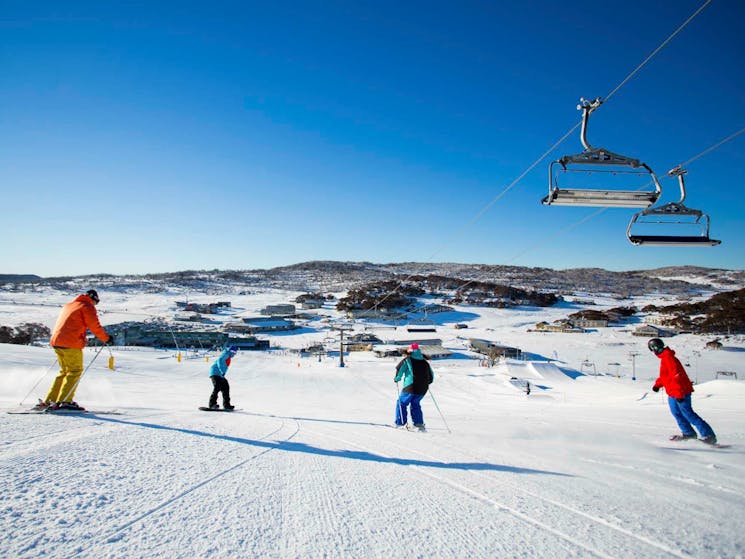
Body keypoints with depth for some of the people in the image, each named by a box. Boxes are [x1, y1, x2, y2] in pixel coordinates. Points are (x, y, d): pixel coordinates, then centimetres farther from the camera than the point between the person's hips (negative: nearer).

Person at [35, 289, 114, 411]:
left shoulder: (68, 305, 24)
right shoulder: (87, 307, -1)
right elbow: (95, 326, -6)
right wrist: (106, 338, 4)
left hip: (56, 341, 8)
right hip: (71, 343, -8)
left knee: (64, 371, 15)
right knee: (75, 371, -2)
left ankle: (48, 401, 12)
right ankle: (64, 401, -9)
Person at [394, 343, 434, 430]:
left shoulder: (408, 360, 0)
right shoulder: (425, 362, 14)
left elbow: (400, 368, -12)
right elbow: (431, 376, 20)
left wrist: (397, 378, 3)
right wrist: (426, 383, 37)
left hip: (411, 387, -5)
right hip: (423, 389, 5)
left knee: (401, 403, 12)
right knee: (415, 404, 24)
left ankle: (400, 422, 10)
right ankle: (419, 423, 14)